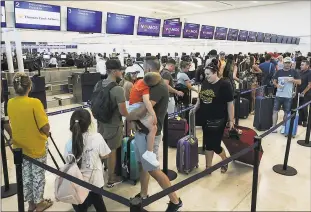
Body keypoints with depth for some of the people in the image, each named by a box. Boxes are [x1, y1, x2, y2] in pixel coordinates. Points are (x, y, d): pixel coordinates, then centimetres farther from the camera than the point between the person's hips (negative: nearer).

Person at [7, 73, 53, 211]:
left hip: (19, 146, 5)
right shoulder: (34, 103, -22)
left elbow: (14, 123, 7)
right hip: (36, 146, -5)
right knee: (38, 175, 12)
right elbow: (45, 128, -22)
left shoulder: (10, 103, -5)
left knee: (26, 175, 18)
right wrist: (47, 133, -2)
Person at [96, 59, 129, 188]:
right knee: (111, 151, 8)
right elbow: (123, 112, -24)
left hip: (101, 123, 7)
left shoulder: (98, 85, -2)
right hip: (113, 125, -7)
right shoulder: (118, 89, -25)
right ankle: (111, 179, 25)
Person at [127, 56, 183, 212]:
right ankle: (143, 196, 36)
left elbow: (141, 112, -28)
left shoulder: (159, 87, -22)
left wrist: (128, 117, -9)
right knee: (142, 165, 18)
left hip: (150, 134, -9)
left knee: (152, 169, -1)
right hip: (141, 131, 9)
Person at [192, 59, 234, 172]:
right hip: (205, 119, 6)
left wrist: (231, 120, -9)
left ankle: (225, 160, 33)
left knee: (215, 144, 2)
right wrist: (195, 108, 7)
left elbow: (230, 104, -11)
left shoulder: (224, 85, -13)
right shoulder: (205, 83, 4)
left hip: (218, 120, -5)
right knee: (208, 144, 12)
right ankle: (208, 167, 26)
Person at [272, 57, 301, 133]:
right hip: (278, 95, 1)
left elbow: (299, 82, 2)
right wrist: (277, 85, -10)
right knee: (275, 111, 0)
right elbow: (274, 81, 11)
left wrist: (292, 80, -16)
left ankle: (283, 126, 22)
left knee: (286, 112, 8)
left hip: (288, 96, -1)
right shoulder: (279, 72, 4)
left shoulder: (294, 72, 1)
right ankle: (274, 126, 9)